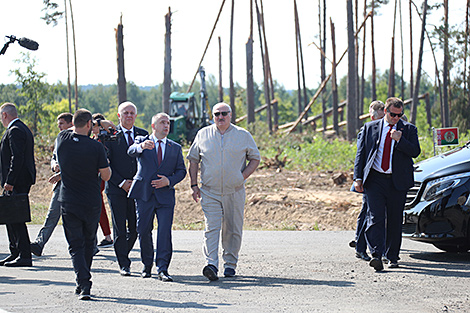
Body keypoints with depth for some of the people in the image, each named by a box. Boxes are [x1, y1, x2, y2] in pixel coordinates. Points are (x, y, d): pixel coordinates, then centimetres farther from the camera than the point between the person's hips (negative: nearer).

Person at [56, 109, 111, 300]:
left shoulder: (62, 139, -5)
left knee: (76, 246, 3)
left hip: (68, 203, 1)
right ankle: (83, 283, 25)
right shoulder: (96, 147, -14)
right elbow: (106, 176, -6)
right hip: (92, 203, -1)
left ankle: (83, 284, -12)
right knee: (89, 243, 18)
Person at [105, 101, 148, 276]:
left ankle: (123, 254, 26)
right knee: (120, 228, -3)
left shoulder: (143, 135, 9)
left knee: (135, 227, 4)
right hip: (116, 189, -3)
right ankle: (124, 264, 3)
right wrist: (121, 182, -11)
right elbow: (105, 163, -4)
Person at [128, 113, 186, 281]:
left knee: (165, 232, -10)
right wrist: (141, 146, -41)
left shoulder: (175, 148, 14)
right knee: (143, 231, 5)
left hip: (165, 195, 1)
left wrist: (169, 180, -9)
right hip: (144, 194, -1)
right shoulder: (142, 141, 6)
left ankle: (162, 269, -11)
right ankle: (147, 265, 23)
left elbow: (181, 170, 11)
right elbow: (131, 151, -17)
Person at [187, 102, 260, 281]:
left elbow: (255, 158, 10)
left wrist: (243, 176, -5)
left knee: (233, 230, 7)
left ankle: (230, 264, 21)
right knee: (211, 228, -13)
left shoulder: (243, 136, 3)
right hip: (209, 192, -1)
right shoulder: (203, 135, 6)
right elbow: (193, 160, 11)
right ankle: (211, 265, -23)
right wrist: (194, 185, 3)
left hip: (235, 191, 1)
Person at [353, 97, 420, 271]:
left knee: (395, 221, 7)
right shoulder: (370, 128, 9)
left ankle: (392, 257, 19)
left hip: (397, 181, 1)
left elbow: (415, 152, -3)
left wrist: (399, 139, -15)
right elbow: (360, 153, 9)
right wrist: (358, 178, 1)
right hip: (375, 180, -1)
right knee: (375, 218, -12)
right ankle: (376, 255, -21)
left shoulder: (408, 130, 8)